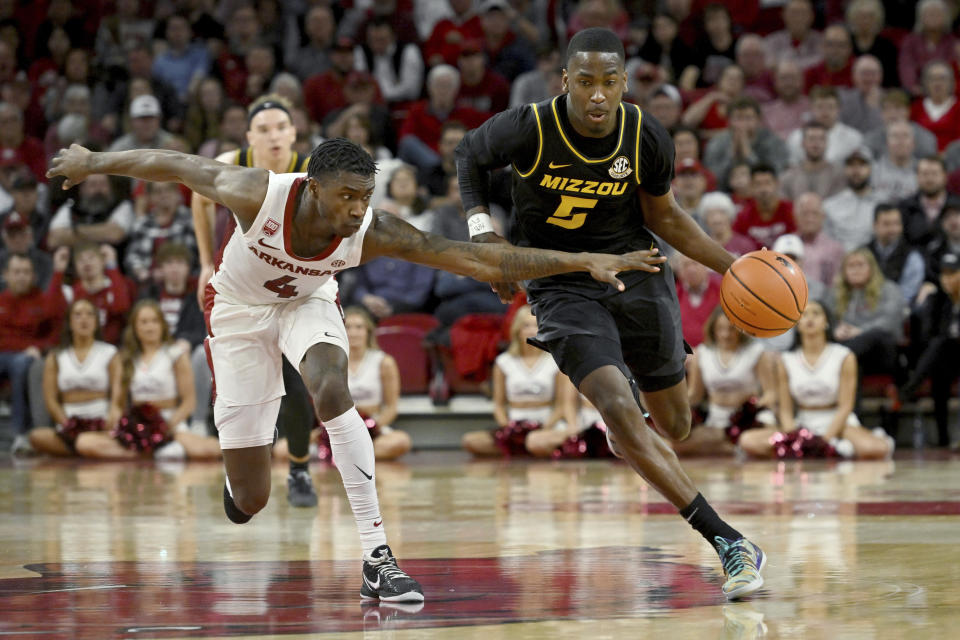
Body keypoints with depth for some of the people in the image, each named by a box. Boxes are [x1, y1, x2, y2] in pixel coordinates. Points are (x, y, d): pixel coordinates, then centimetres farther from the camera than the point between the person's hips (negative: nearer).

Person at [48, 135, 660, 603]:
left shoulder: (375, 232, -31)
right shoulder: (258, 193, -36)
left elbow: (482, 260, -33)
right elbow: (174, 165, -20)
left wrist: (587, 261, -40)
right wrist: (93, 161, -7)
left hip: (307, 304, 1)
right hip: (239, 310, -1)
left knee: (332, 391, -35)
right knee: (249, 501, -1)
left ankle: (378, 557, -32)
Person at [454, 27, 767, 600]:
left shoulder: (648, 138, -14)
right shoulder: (528, 130, -21)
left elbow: (664, 216, 4)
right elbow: (471, 156, 1)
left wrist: (732, 264, -4)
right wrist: (483, 232, -11)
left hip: (637, 271, 3)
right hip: (563, 287, -3)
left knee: (674, 424, 13)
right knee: (620, 412, -23)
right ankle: (729, 544, -23)